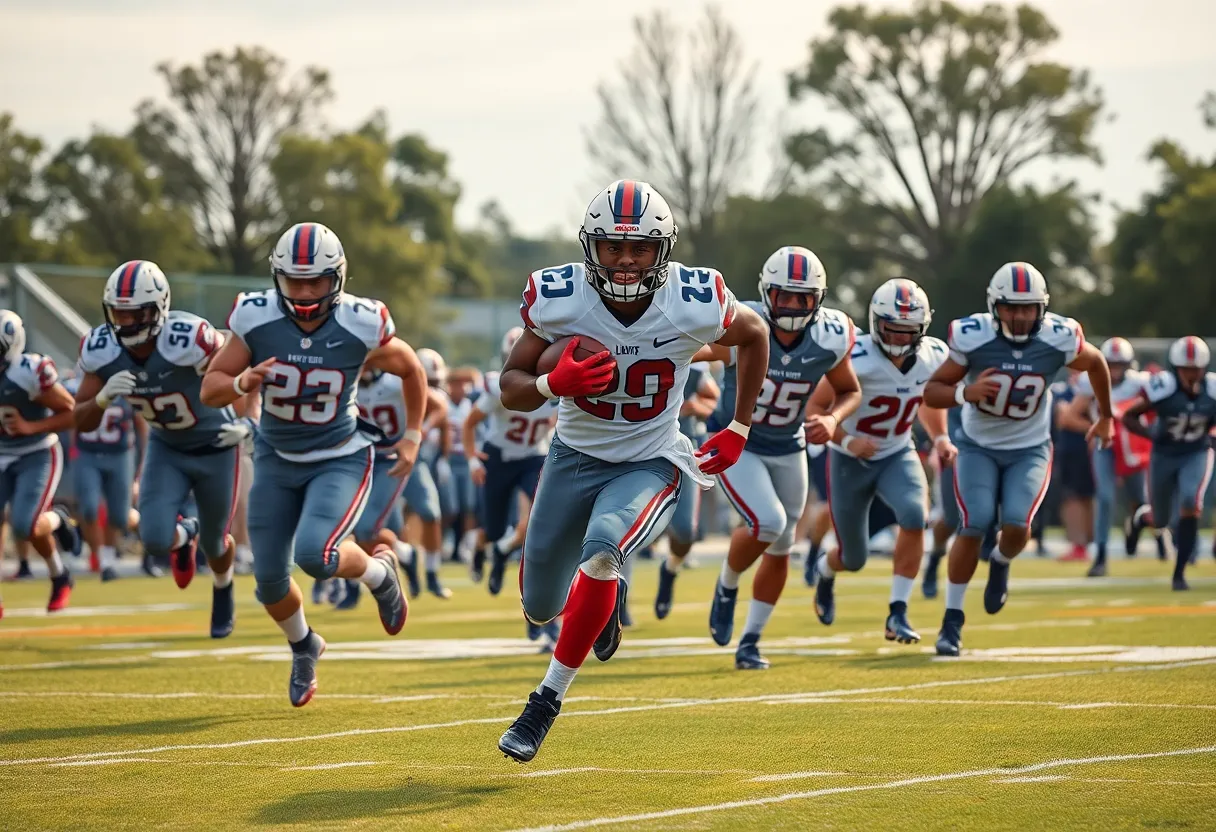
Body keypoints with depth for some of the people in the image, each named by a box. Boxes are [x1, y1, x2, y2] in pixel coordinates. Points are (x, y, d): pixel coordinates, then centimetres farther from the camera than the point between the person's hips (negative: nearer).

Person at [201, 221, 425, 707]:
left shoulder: (361, 327, -19)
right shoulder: (257, 320, -16)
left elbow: (411, 370, 2)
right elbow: (210, 389, -8)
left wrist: (412, 437, 2)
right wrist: (243, 383, -29)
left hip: (340, 460, -3)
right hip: (277, 460, 3)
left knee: (315, 555, -26)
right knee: (270, 580, 4)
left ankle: (378, 572, 9)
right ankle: (303, 648, 36)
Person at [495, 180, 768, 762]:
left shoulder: (696, 303, -21)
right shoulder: (558, 298, -21)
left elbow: (755, 336, 2)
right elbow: (510, 387, -10)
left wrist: (738, 431, 4)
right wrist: (553, 383, -33)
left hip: (651, 466, -3)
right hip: (575, 457, 3)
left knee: (601, 550, -33)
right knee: (541, 608, 12)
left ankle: (549, 698, -19)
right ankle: (604, 600, 50)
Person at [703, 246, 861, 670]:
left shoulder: (829, 338, -16)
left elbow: (850, 391, 2)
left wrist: (832, 419, -18)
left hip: (788, 449, 5)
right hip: (735, 445, -5)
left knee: (779, 550, 11)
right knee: (767, 523, -25)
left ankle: (750, 642, 29)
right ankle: (726, 587, 6)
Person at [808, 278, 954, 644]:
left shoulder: (934, 357, -10)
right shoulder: (857, 359, -26)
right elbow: (816, 408, -20)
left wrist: (941, 438, -3)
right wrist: (847, 440, -34)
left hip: (897, 455, 3)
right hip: (850, 460, -3)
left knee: (913, 516, -29)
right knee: (854, 559, 7)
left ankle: (897, 614, -17)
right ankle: (826, 570, 49)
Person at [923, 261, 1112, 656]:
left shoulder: (1058, 340, -16)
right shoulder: (973, 338, -20)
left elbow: (1096, 362, 7)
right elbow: (932, 391, -10)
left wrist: (1105, 416, 18)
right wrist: (965, 393, -31)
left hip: (1029, 449, 1)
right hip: (978, 446, -1)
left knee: (1016, 524, -21)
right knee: (974, 526, -17)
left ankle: (1001, 563, 17)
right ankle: (952, 620, -1)